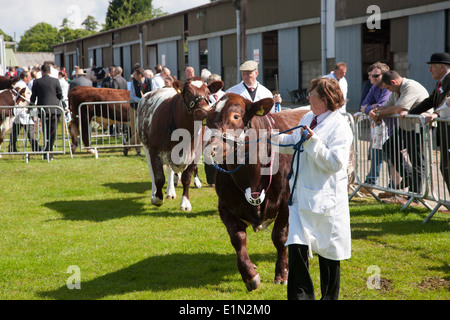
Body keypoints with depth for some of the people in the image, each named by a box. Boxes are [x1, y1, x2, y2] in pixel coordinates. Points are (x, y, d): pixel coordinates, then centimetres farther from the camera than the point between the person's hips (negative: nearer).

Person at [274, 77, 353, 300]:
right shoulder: (308, 118, 11)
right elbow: (292, 143, 28)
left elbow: (336, 162, -21)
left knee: (329, 250, 9)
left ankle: (329, 296, 24)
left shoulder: (340, 126, -12)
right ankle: (301, 295, 8)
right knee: (297, 244, -2)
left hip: (326, 197, -6)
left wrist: (313, 142, -25)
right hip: (301, 195, 6)